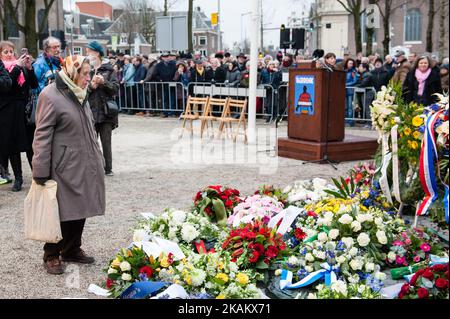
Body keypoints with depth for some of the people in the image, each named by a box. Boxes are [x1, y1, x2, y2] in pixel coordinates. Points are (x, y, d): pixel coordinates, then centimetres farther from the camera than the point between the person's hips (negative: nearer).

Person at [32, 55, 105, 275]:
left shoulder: (80, 95, 13)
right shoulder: (51, 96, -12)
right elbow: (42, 135, -15)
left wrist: (97, 158, 17)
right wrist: (41, 172, -17)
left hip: (85, 164, 8)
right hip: (64, 167, -8)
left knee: (80, 208, 13)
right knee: (61, 211, 0)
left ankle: (72, 250, 28)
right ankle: (51, 255, 16)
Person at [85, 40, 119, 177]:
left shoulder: (108, 69, 4)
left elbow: (115, 88, -3)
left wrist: (103, 82, -17)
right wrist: (90, 86, -15)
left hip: (105, 111, -2)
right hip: (90, 111, 2)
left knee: (106, 141, 2)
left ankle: (108, 168, 10)